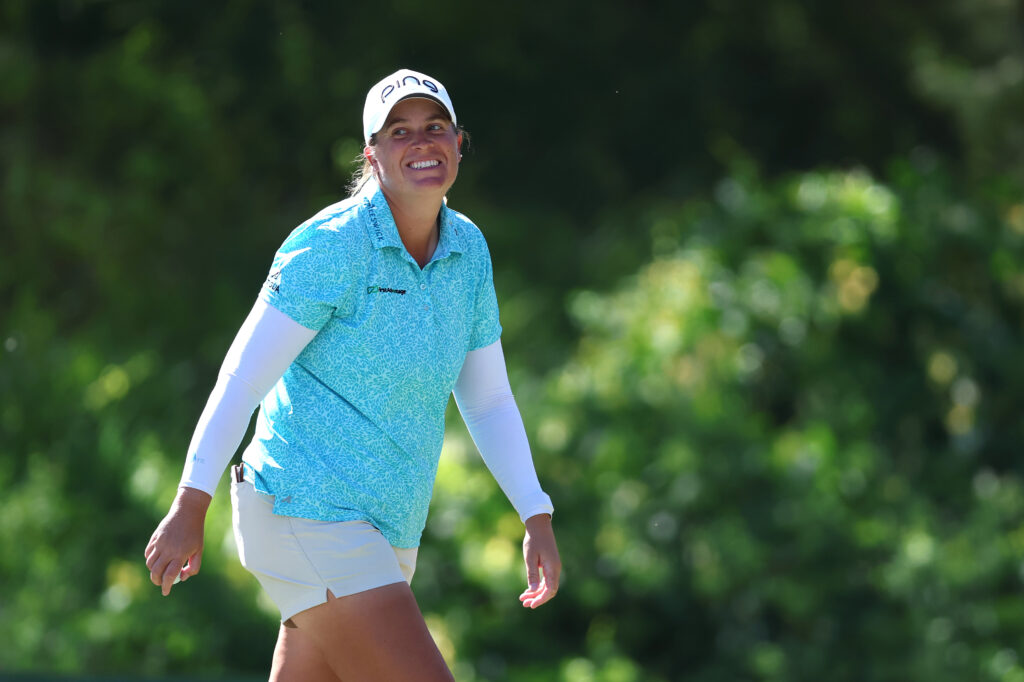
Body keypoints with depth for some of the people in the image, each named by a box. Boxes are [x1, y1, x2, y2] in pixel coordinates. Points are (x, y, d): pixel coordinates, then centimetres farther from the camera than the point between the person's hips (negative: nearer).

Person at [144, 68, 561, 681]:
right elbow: (242, 376, -14)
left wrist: (537, 517, 8)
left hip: (388, 533, 8)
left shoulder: (468, 250, 7)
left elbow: (488, 400, 15)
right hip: (305, 510, -8)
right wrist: (190, 508, -17)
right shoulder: (331, 245, -14)